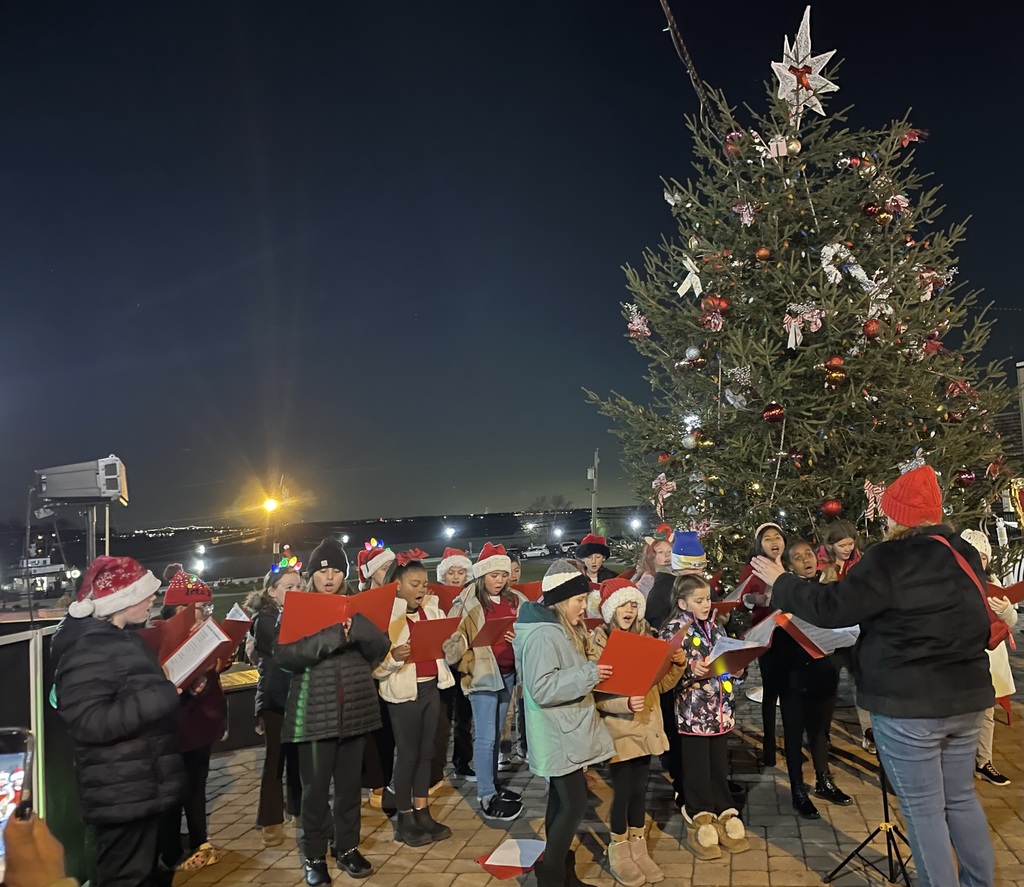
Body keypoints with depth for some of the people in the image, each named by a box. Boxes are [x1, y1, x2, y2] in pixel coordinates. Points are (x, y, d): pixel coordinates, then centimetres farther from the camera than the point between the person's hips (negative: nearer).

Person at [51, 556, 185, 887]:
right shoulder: (87, 650, -20)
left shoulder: (123, 639, 12)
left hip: (143, 786, 10)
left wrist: (180, 686, 9)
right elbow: (91, 723, -28)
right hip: (121, 795, -10)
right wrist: (163, 696, -29)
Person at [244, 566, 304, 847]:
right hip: (274, 697, -4)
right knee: (275, 756, 1)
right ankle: (270, 820, 10)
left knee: (299, 755, 11)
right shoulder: (264, 618, -6)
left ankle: (299, 808, 26)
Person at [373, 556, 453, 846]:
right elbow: (375, 662, -18)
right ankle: (404, 819, 18)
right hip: (404, 691, -6)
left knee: (426, 751, 13)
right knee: (408, 754, 4)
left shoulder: (432, 610, 6)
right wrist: (394, 656, -36)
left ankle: (423, 813, 25)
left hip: (431, 687, 6)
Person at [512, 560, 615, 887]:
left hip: (568, 734, 10)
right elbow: (542, 689, -28)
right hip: (559, 738, -10)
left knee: (562, 802, 16)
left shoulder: (562, 629, 9)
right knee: (574, 805, -4)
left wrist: (594, 671, 8)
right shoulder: (543, 636, -23)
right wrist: (589, 674, -28)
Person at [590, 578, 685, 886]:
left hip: (647, 728, 5)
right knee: (623, 792, 4)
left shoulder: (646, 636, 5)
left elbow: (660, 684, 9)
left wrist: (677, 664, -9)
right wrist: (625, 703, -30)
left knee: (640, 790, 15)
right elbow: (593, 693, -15)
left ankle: (638, 850, 32)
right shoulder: (597, 642, -13)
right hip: (618, 731, -5)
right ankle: (619, 854, 24)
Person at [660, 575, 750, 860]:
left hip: (720, 711, 5)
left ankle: (723, 817, 28)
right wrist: (690, 671, -29)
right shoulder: (673, 630, -10)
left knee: (720, 767, 14)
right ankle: (699, 824, 19)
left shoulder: (716, 628, 9)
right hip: (692, 713, -5)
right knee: (697, 770, 5)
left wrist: (736, 670, -3)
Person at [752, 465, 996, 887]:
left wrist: (781, 583, -3)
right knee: (961, 797, 21)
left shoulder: (892, 558, -18)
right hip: (967, 696, 8)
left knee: (923, 807, 6)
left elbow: (832, 609, -17)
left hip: (909, 703, -8)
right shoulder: (965, 555, 6)